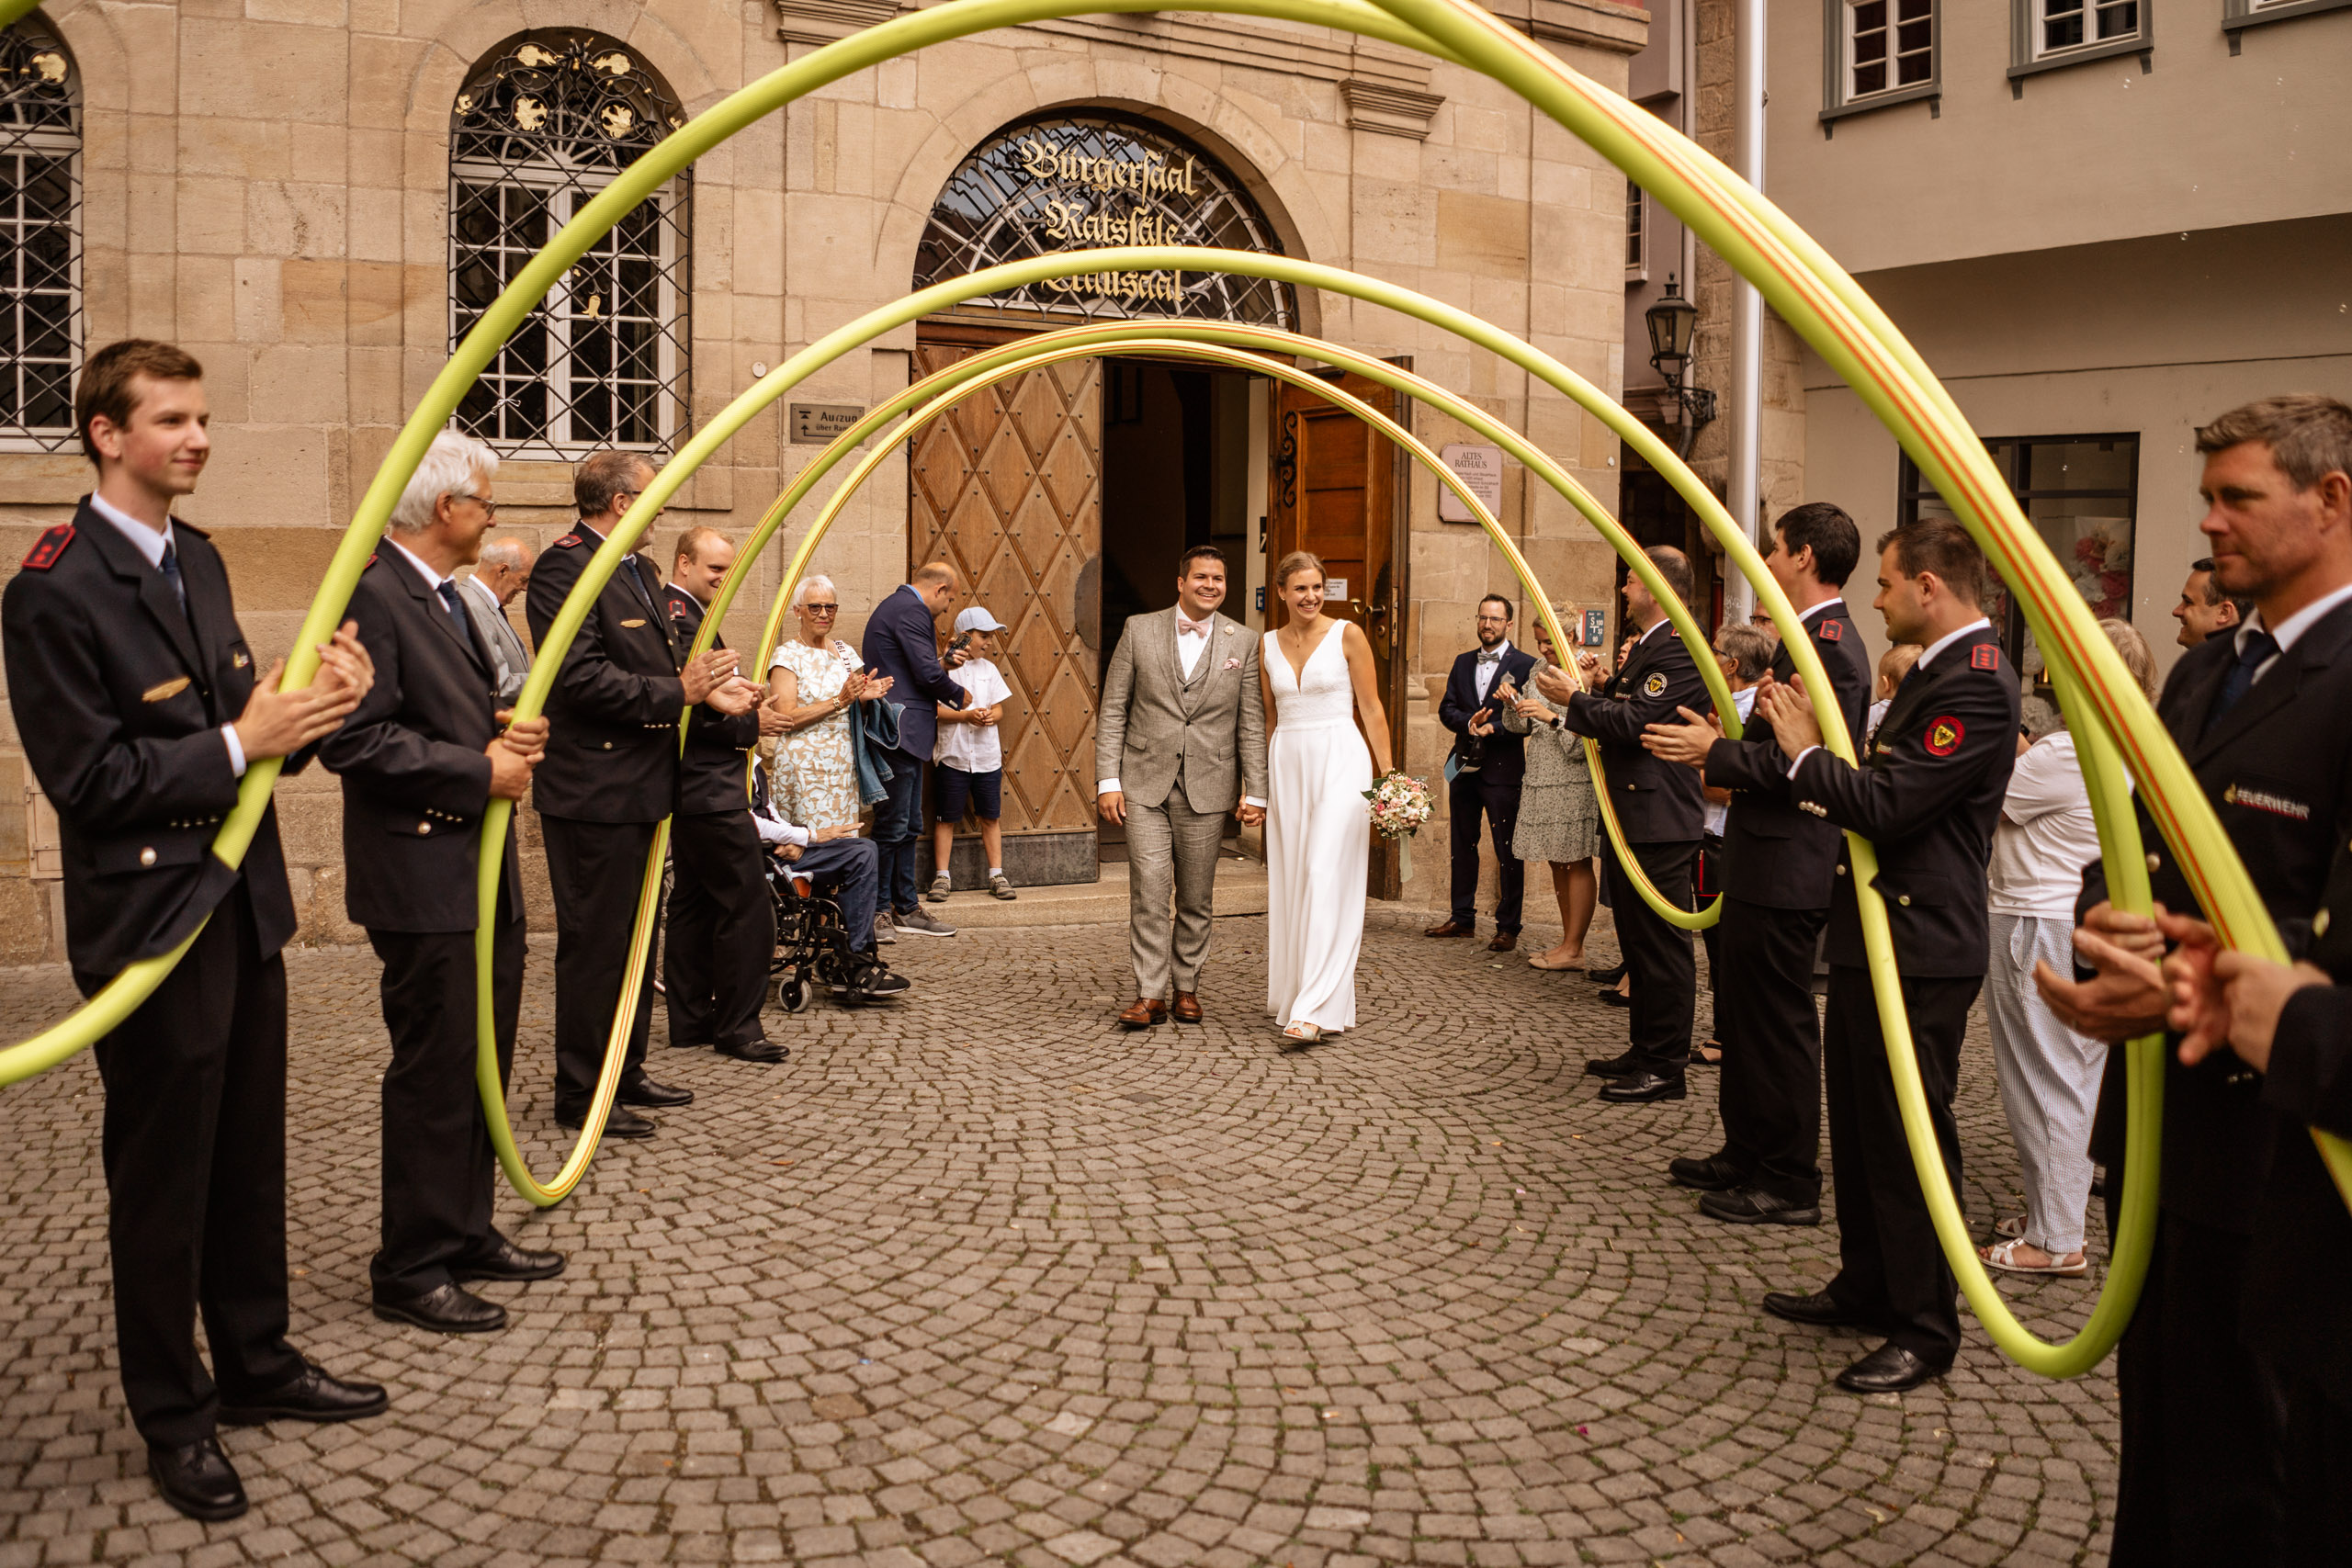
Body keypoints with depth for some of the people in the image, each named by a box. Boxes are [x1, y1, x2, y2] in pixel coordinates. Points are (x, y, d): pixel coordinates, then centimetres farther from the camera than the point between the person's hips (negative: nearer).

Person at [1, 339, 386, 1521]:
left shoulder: (196, 559, 10)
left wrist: (308, 707, -5)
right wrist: (239, 744, -21)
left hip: (242, 900, 8)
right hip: (152, 920, -8)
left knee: (250, 1154, 17)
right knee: (163, 1177, 6)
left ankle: (256, 1362, 33)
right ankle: (171, 1415, 22)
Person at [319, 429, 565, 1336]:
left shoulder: (447, 596, 16)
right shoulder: (373, 593, -15)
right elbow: (356, 739, -22)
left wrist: (506, 734, 5)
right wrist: (480, 770, -17)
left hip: (481, 870, 10)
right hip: (423, 877, -10)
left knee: (482, 1063, 16)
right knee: (435, 1073, -3)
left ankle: (466, 1234, 28)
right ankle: (411, 1271, 8)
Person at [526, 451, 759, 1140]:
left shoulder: (638, 568, 14)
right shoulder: (564, 567, -16)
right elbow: (581, 677, -24)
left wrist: (709, 687, 0)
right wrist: (678, 692, -23)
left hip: (639, 786, 10)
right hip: (593, 791, -10)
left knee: (634, 938, 19)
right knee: (595, 945, -2)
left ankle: (626, 1075, 31)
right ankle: (581, 1095, 8)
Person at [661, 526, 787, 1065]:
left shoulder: (676, 613, 17)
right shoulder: (682, 620, -17)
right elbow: (686, 709, -24)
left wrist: (744, 712, 11)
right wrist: (749, 725, -16)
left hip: (691, 790, 11)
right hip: (711, 792, -11)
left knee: (692, 904, 14)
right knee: (748, 905, -7)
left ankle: (690, 1019, 21)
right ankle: (737, 1026, -1)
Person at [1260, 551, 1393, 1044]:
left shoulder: (1347, 635, -1)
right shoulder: (1268, 644, 11)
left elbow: (1371, 708, 0)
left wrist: (1388, 773, -6)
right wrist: (1262, 781, 19)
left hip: (1339, 762, -5)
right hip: (1287, 764, 5)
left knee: (1328, 879, -12)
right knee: (1288, 882, 6)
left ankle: (1316, 1009, -16)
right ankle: (1292, 995, 17)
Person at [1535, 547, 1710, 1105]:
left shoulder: (1679, 649, -16)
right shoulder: (1646, 647, 18)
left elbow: (1633, 723, -23)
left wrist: (1573, 698, -13)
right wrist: (1601, 682, 7)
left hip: (1659, 822, -11)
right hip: (1631, 819, 11)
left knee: (1662, 945, -4)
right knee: (1638, 944, 17)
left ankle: (1666, 1069, 2)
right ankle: (1644, 1051, 27)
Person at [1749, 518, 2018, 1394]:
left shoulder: (1976, 686, -20)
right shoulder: (1937, 672, 14)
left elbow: (1887, 806, -25)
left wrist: (1805, 751, -12)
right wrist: (1812, 741, 6)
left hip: (1918, 951, -11)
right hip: (1874, 938, 11)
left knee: (1910, 1138, -1)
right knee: (1861, 1125, 20)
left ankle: (1924, 1332, 11)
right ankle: (1866, 1289, 34)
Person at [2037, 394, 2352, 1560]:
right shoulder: (2202, 673, 12)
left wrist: (2193, 990, -25)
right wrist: (2106, 920, -6)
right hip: (2158, 1112, 8)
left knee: (2233, 1466, 7)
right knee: (2154, 1410, 21)